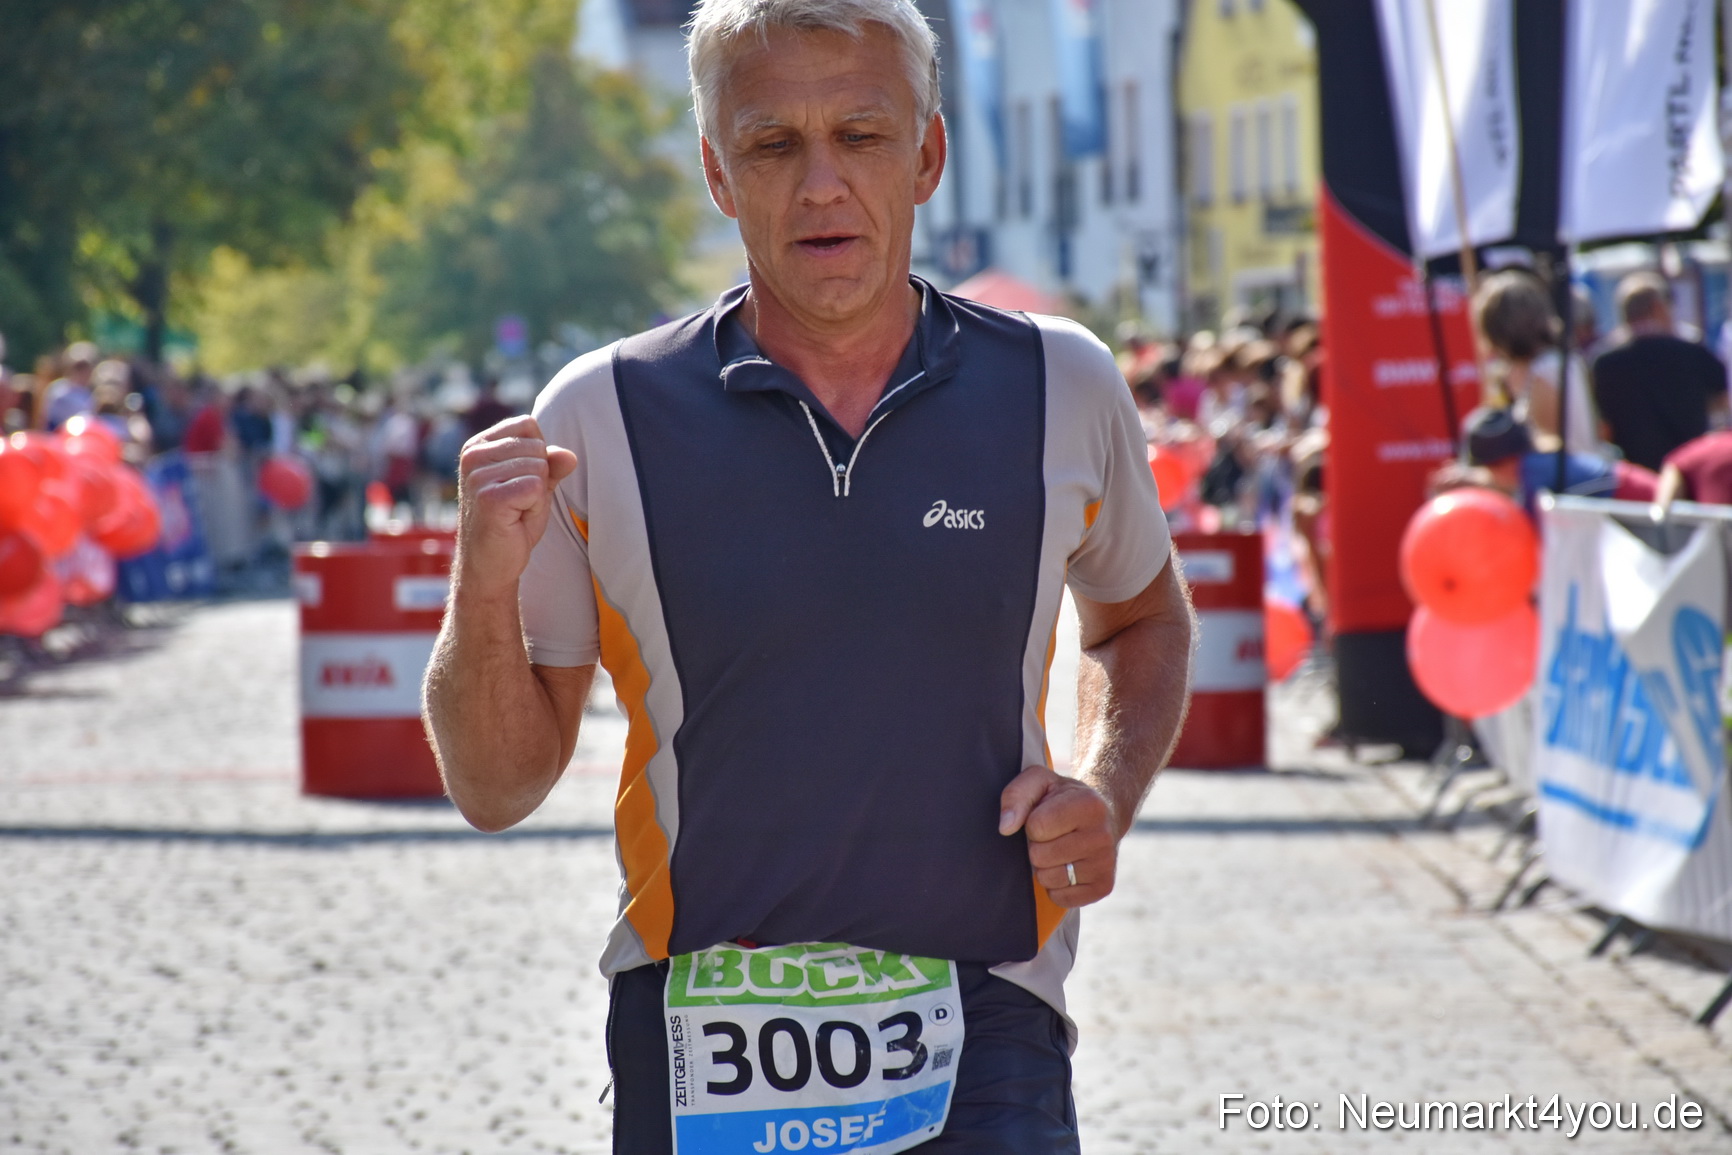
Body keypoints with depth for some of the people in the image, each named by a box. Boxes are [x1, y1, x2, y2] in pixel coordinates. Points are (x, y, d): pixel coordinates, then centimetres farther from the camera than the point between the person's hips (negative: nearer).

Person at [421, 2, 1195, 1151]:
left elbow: (1143, 617, 25)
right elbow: (498, 787, 6)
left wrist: (1107, 796, 6)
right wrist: (485, 589, -12)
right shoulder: (599, 419, 1)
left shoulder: (1062, 388, 5)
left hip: (979, 1050, 0)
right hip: (697, 1051, 0)